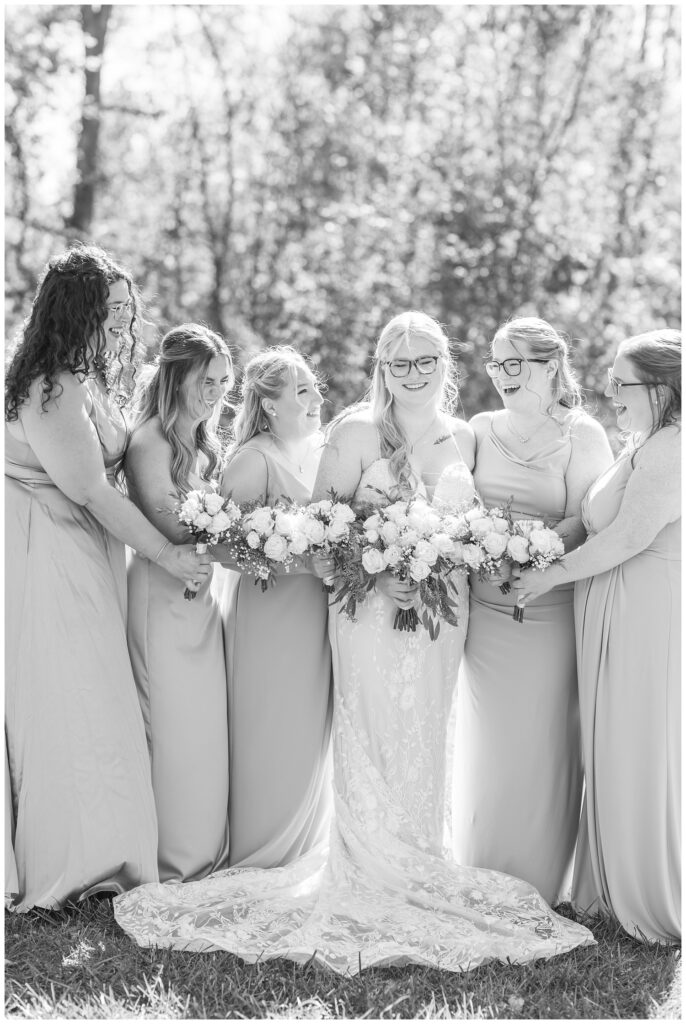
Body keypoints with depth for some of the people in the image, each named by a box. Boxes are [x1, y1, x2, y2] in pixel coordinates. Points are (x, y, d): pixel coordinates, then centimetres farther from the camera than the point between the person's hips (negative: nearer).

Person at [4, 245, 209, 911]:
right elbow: (90, 490, -19)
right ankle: (65, 866, 9)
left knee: (92, 702, 12)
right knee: (66, 704, -2)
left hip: (89, 556, 9)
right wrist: (168, 554, -12)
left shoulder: (86, 382, 13)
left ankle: (96, 856, 22)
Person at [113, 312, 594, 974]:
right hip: (370, 606, -4)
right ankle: (374, 889, 9)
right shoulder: (357, 432, -5)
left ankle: (420, 876, 25)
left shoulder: (463, 438, 9)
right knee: (375, 743, -2)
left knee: (424, 741, 11)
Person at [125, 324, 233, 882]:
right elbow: (174, 532, -20)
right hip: (164, 593, -8)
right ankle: (176, 858, 12)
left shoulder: (202, 443, 13)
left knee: (206, 725, 12)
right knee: (175, 726, 0)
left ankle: (206, 847, 23)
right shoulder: (150, 444, -14)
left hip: (201, 590, 8)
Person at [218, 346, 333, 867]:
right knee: (270, 736, 3)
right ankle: (261, 856, 19)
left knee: (312, 732, 16)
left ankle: (307, 843, 31)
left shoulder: (320, 451, 8)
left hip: (317, 608, 7)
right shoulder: (252, 460, -15)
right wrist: (312, 560, -24)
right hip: (269, 613, -7)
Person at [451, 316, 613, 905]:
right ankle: (484, 879, 25)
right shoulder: (481, 430, 9)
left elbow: (590, 524, -11)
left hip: (551, 612, -4)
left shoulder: (583, 435, -3)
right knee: (487, 745, 10)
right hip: (486, 608, 4)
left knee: (544, 745, 4)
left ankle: (539, 887, 19)